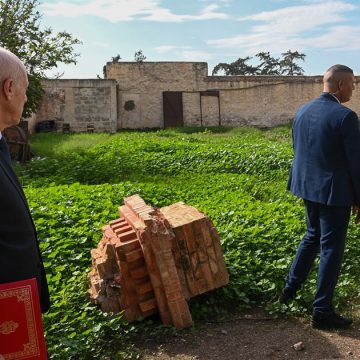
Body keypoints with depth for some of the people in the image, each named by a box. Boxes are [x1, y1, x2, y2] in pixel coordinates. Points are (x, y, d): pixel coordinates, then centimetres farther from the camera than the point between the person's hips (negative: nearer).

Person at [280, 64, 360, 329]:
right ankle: (322, 312, 16)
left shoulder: (302, 112, 5)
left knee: (312, 236, 26)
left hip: (308, 188, 7)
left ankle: (290, 289, 33)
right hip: (334, 192, -7)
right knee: (331, 248, 5)